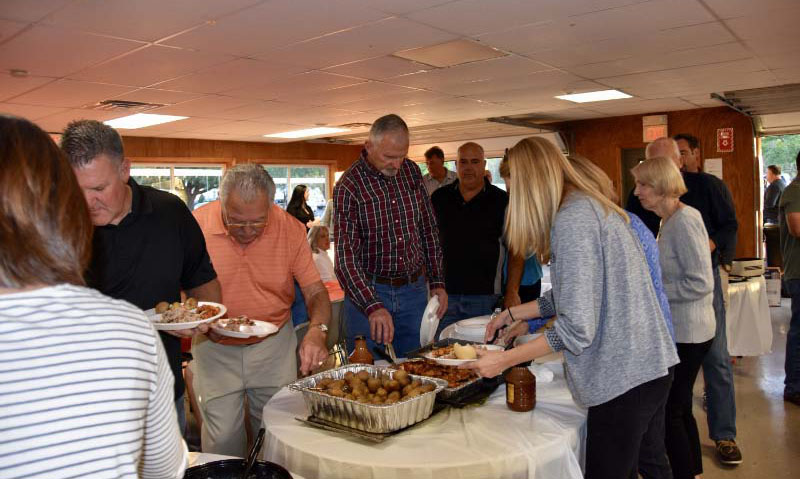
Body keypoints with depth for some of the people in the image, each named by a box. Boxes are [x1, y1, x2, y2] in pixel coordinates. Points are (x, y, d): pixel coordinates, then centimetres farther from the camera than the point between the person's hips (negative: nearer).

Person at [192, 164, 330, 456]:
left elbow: (315, 292, -8)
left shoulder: (291, 229, -12)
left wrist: (317, 330, -26)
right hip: (216, 347, -1)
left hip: (275, 344, 1)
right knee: (222, 437, 2)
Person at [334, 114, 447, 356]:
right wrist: (372, 306, -31)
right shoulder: (349, 186, -14)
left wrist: (437, 281, 7)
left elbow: (429, 230, 11)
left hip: (414, 290, 4)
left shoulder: (412, 172, 3)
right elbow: (346, 255, -20)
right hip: (367, 292, -4)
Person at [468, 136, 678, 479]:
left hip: (624, 378, -9)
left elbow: (577, 328, -22)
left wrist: (504, 360, -13)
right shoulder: (589, 206, 11)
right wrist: (511, 314, 23)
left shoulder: (571, 219, -19)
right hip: (645, 368, 9)